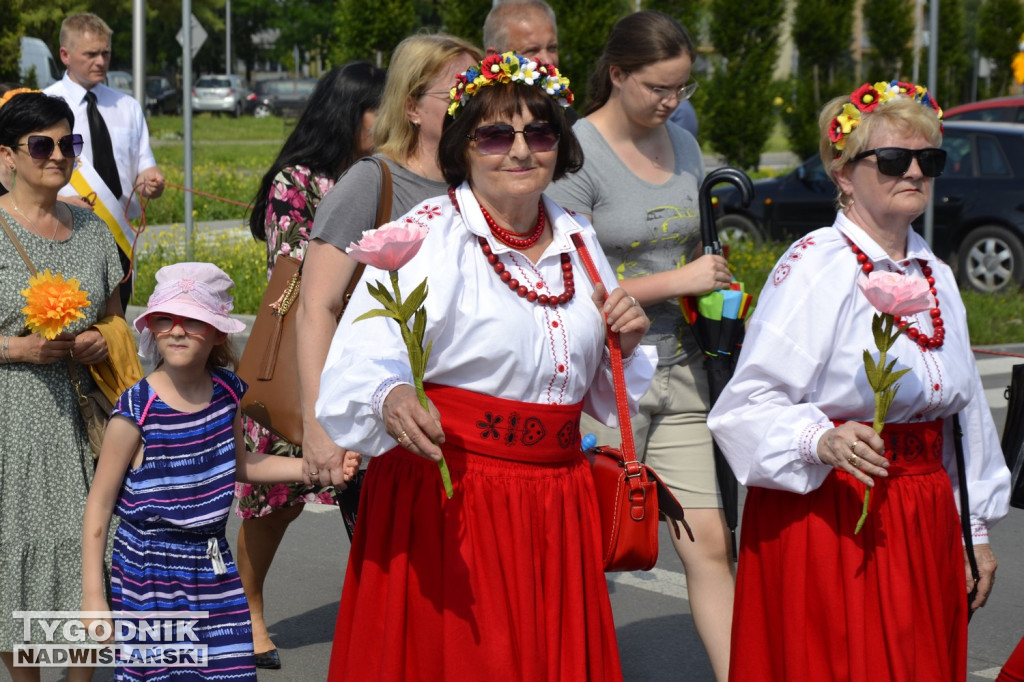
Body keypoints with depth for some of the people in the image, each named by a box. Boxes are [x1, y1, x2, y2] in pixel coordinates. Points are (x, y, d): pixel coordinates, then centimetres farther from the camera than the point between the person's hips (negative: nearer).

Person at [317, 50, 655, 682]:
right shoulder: (429, 234, -8)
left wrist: (624, 344, 1)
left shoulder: (577, 241, 9)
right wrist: (390, 401, -41)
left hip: (557, 506, 5)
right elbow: (361, 365, -21)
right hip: (443, 502, -5)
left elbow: (601, 394, 21)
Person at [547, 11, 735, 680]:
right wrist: (674, 282, -16)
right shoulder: (576, 155, -11)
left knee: (710, 544, 1)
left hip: (680, 372, 6)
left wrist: (718, 290, 6)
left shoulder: (683, 146, 11)